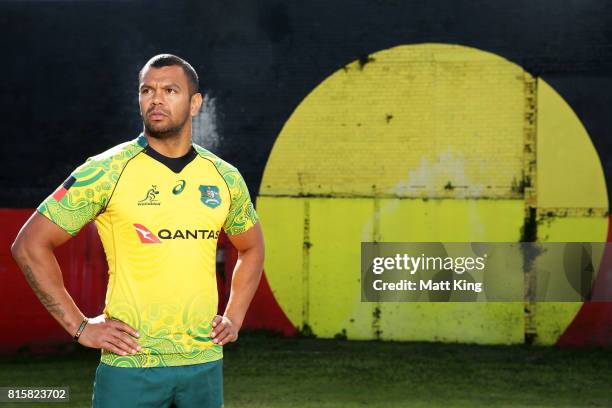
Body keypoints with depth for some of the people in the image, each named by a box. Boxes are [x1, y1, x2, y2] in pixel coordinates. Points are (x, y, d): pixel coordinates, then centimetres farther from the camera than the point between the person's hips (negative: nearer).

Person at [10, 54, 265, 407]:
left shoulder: (225, 178, 7)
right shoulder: (106, 172, -6)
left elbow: (252, 248, 25)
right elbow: (30, 244, -4)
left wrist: (234, 319, 13)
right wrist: (80, 326, -6)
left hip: (205, 363, 4)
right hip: (130, 365, -4)